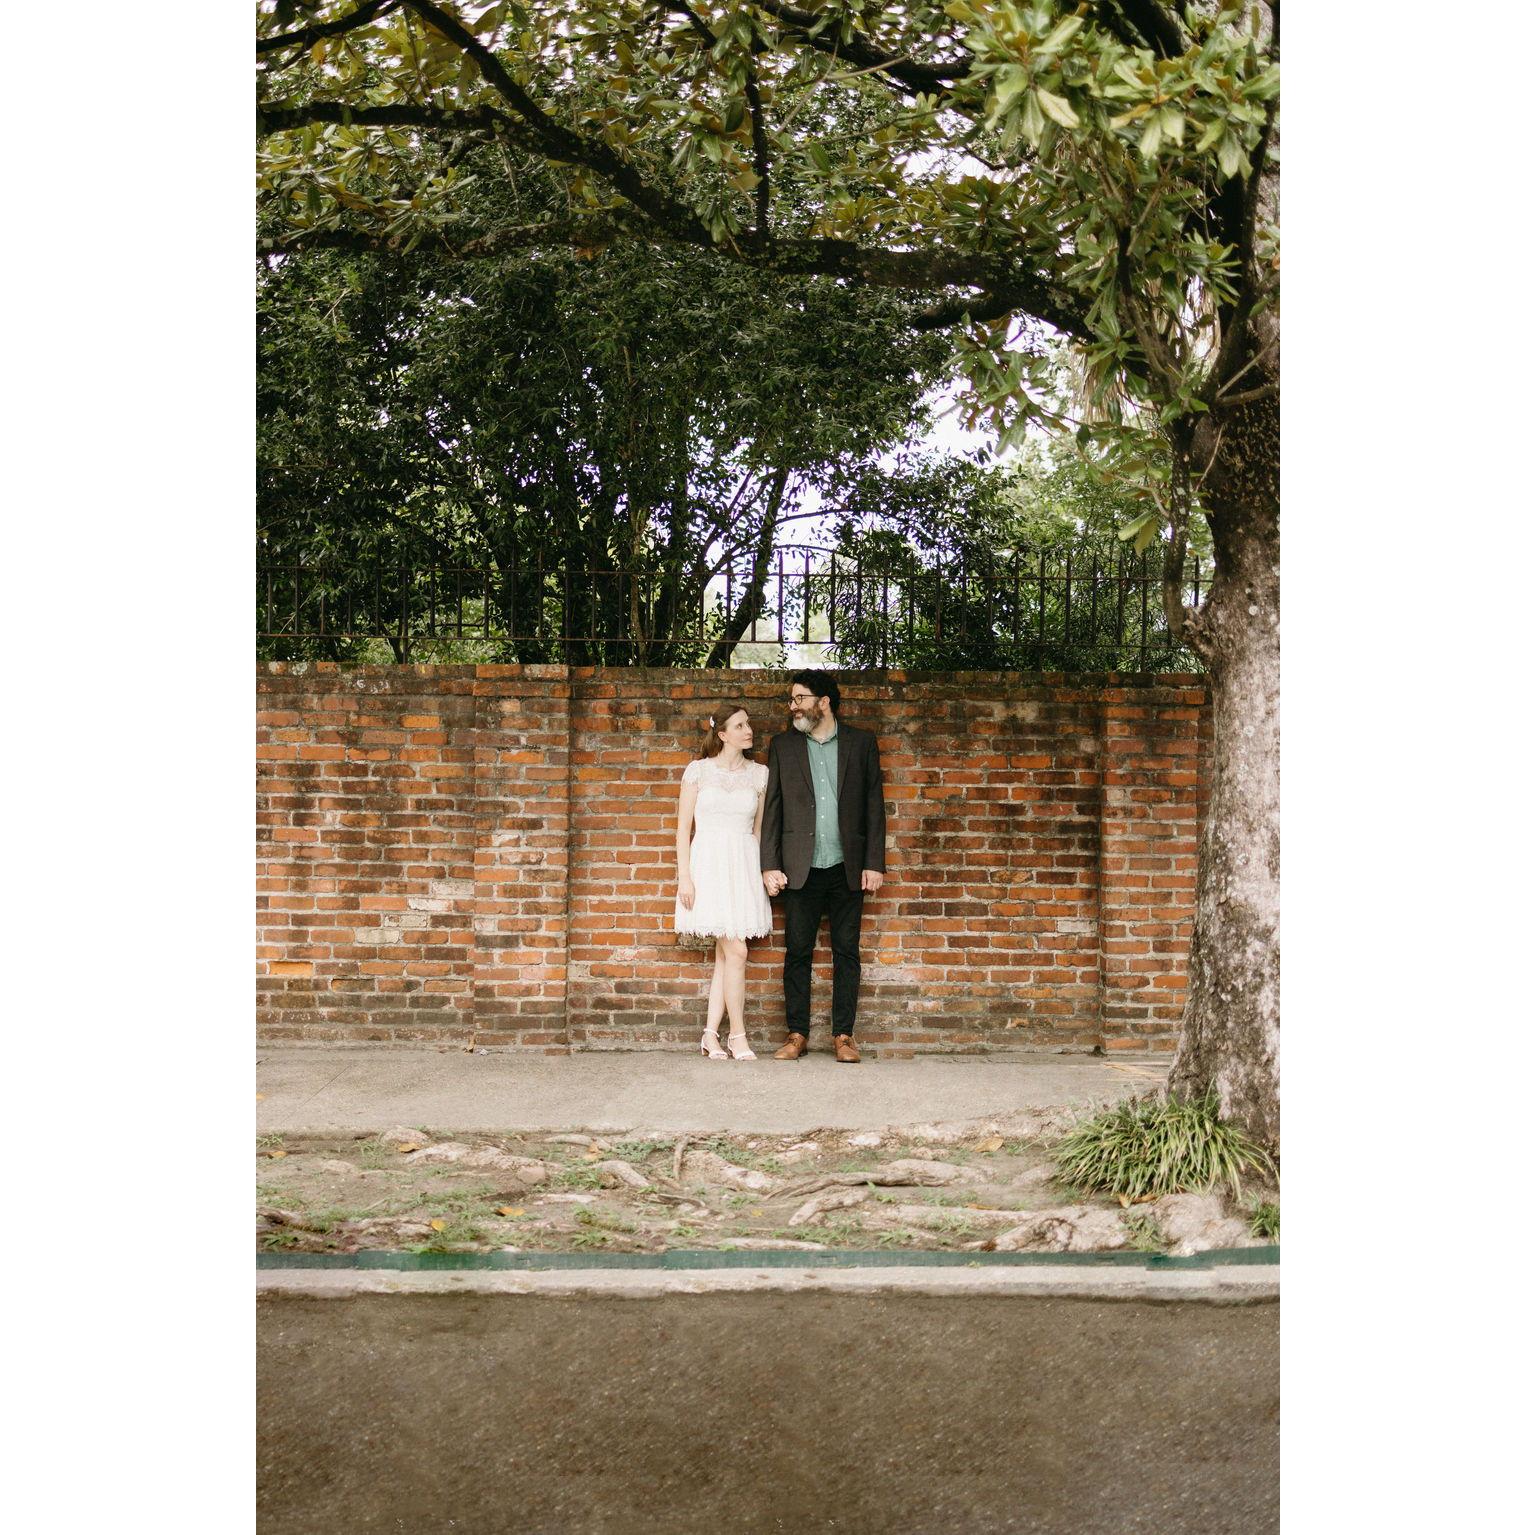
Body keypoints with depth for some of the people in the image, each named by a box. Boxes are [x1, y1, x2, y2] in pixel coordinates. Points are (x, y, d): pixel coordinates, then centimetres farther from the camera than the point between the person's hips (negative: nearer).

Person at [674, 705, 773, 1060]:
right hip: (709, 862, -4)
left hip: (744, 866, 4)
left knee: (725, 953, 5)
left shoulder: (759, 774, 7)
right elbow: (684, 827, 0)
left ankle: (710, 1034, 11)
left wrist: (761, 872, 8)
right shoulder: (698, 770, -2)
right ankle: (738, 1035, 0)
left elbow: (758, 828, 13)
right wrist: (684, 876, -6)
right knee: (735, 951, -10)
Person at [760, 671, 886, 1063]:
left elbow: (874, 806, 4)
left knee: (846, 952, 3)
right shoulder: (782, 746, 7)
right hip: (802, 868, 0)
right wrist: (770, 866, -2)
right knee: (797, 952, 1)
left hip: (847, 869, 0)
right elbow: (771, 809, 6)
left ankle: (843, 1035, 10)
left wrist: (874, 864, -2)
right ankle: (797, 1034, 9)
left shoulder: (862, 743, 5)